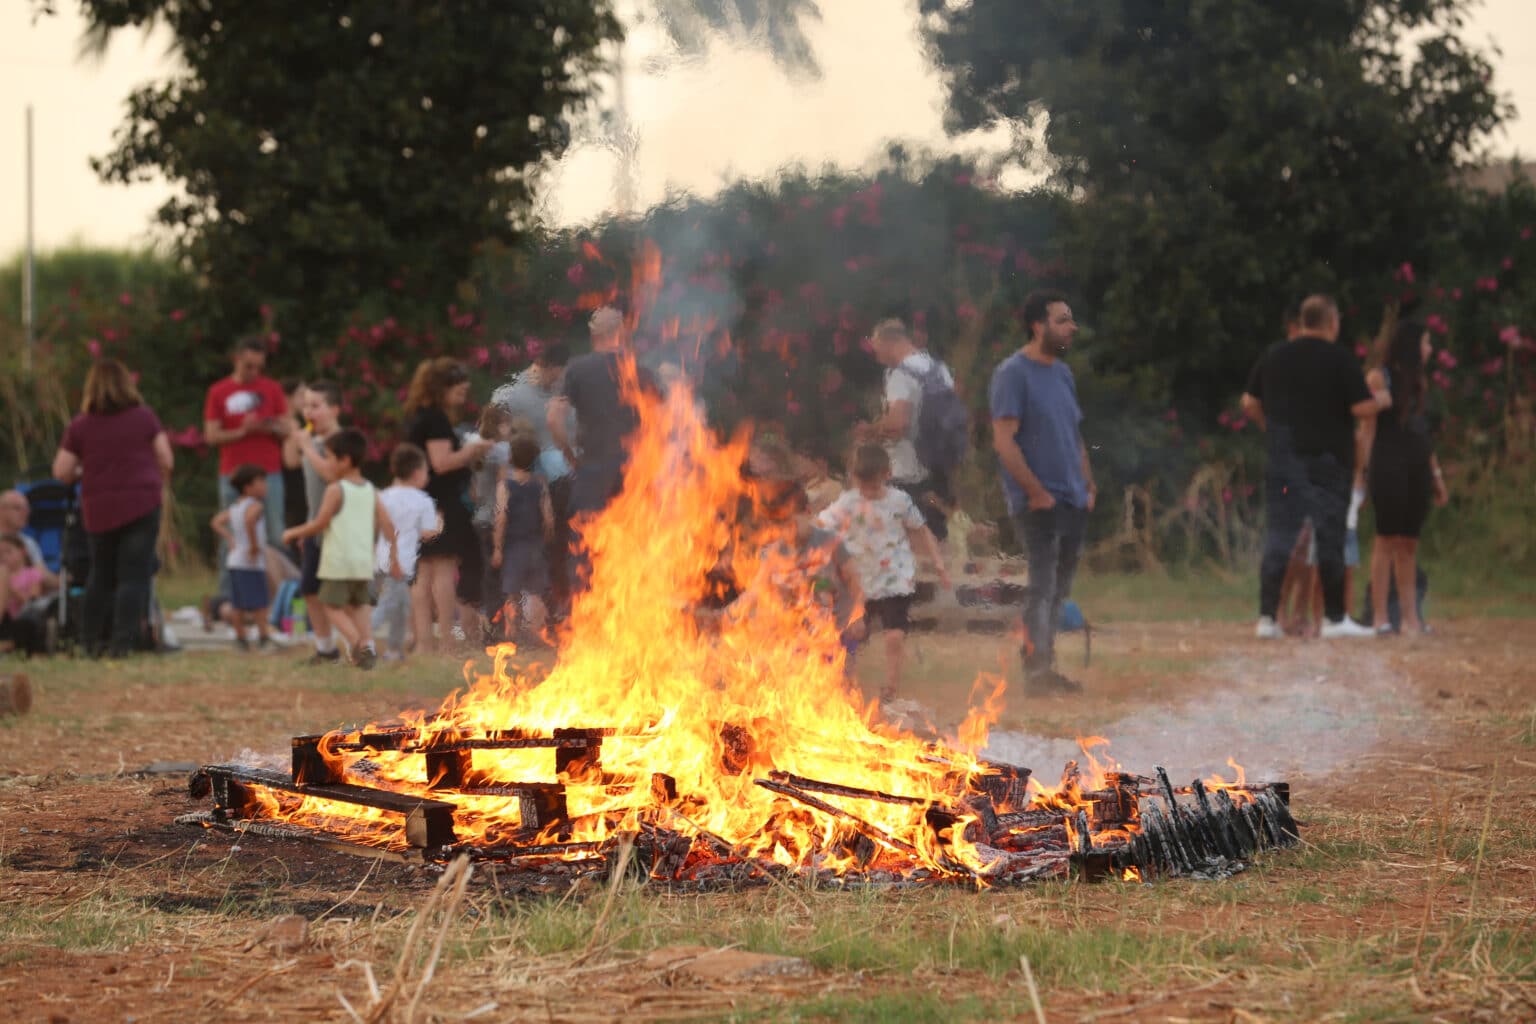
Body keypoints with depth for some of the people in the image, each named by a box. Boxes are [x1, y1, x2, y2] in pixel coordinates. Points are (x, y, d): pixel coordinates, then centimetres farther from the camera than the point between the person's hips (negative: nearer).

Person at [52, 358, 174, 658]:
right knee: (134, 576, 0)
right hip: (141, 506, -2)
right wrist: (155, 483, 19)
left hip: (98, 510, 2)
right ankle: (123, 641, -9)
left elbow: (61, 472, 0)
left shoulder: (80, 426, 1)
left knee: (100, 576, 16)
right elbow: (166, 461, 1)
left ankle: (95, 641, 17)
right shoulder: (145, 417, 1)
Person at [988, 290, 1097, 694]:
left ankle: (1045, 668, 18)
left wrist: (1088, 486, 11)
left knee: (1060, 587, 11)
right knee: (1042, 585, -10)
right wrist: (1036, 492, -18)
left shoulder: (1062, 373, 14)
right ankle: (1036, 671, -7)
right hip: (1039, 504, -8)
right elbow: (1004, 442, -16)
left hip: (1073, 503, 8)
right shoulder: (1013, 373, -11)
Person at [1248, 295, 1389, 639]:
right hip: (1327, 460, -4)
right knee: (1330, 537, 4)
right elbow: (1362, 408, -13)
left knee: (1278, 536, 4)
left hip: (1282, 459, 4)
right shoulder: (1339, 359, -9)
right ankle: (1334, 619, 9)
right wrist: (1382, 401, 8)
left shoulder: (1275, 357, 6)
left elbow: (1251, 403, 12)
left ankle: (1267, 617, -3)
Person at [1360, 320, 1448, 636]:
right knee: (1387, 539, -9)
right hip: (1388, 465, -7)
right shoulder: (1380, 378, 0)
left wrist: (1436, 473, 20)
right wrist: (1364, 467, -15)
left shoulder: (1418, 382, 20)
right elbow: (1368, 426, -7)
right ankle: (1379, 616, -9)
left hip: (1416, 467, 7)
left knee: (1409, 542, 5)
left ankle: (1410, 617, 4)